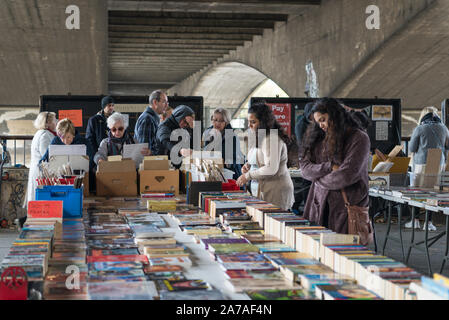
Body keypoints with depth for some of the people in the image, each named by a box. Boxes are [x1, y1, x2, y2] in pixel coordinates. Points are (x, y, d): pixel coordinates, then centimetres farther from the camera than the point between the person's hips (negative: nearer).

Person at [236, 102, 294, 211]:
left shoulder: (272, 139, -16)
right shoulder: (259, 138, 16)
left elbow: (271, 168, -23)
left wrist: (248, 176, -16)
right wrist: (248, 165, 7)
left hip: (277, 190, -9)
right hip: (264, 188, 9)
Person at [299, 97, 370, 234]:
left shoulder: (359, 138, -5)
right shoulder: (319, 138, 13)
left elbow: (347, 175, -13)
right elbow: (304, 168, 5)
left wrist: (320, 181, 0)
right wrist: (329, 168, -10)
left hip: (346, 206, -5)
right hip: (319, 205, 5)